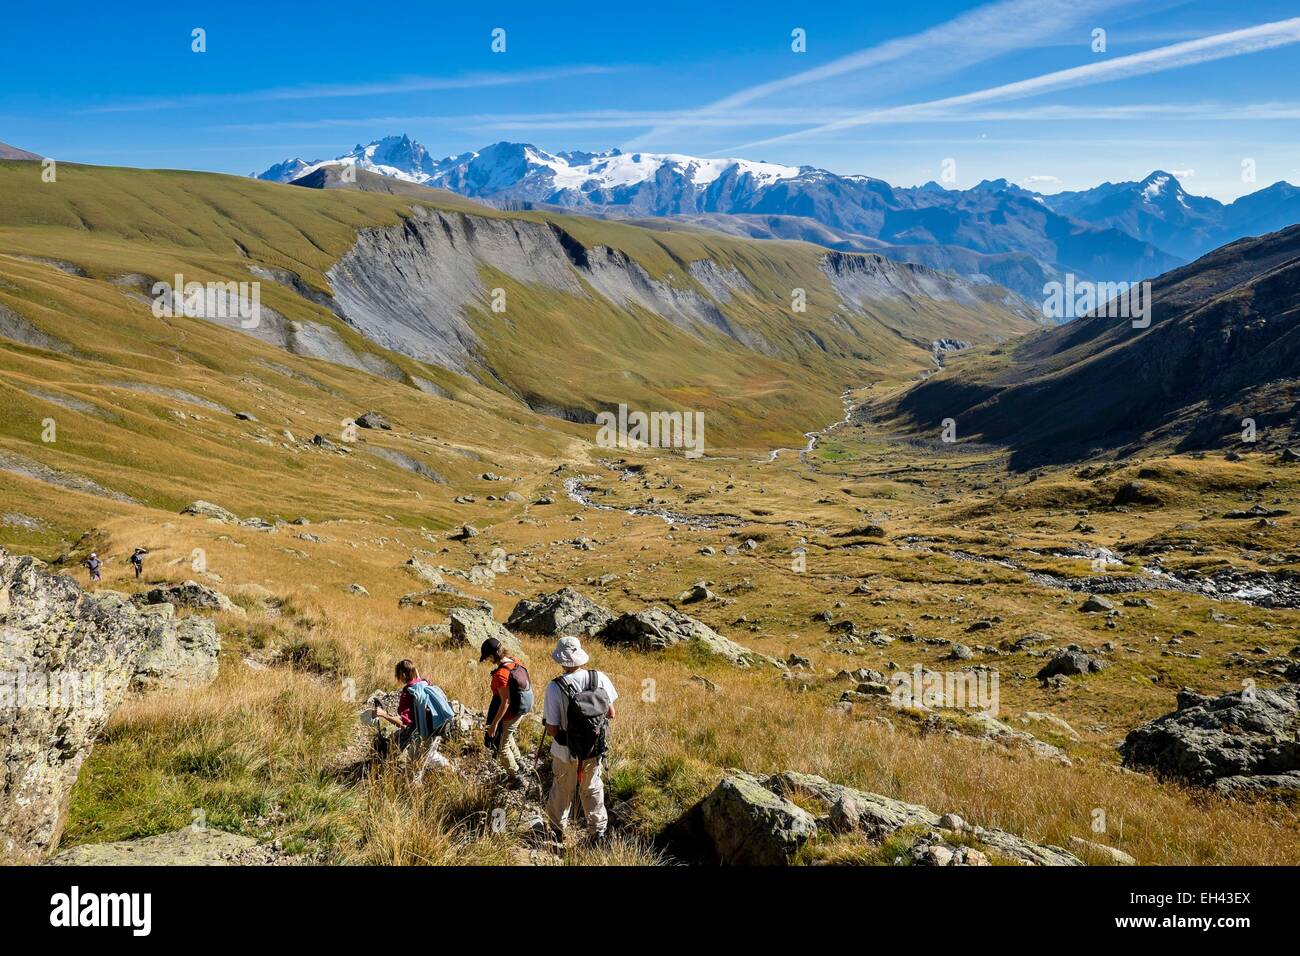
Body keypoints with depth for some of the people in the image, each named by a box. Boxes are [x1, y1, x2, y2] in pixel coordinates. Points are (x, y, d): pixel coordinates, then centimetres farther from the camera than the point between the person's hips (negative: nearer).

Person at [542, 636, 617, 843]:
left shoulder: (555, 688, -25)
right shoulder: (600, 678, -16)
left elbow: (551, 730, -21)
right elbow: (611, 714, -5)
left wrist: (552, 731, 2)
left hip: (566, 753, -2)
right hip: (595, 749, 2)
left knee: (563, 790, 23)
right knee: (592, 789, 25)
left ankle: (557, 830, 42)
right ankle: (598, 831, 33)